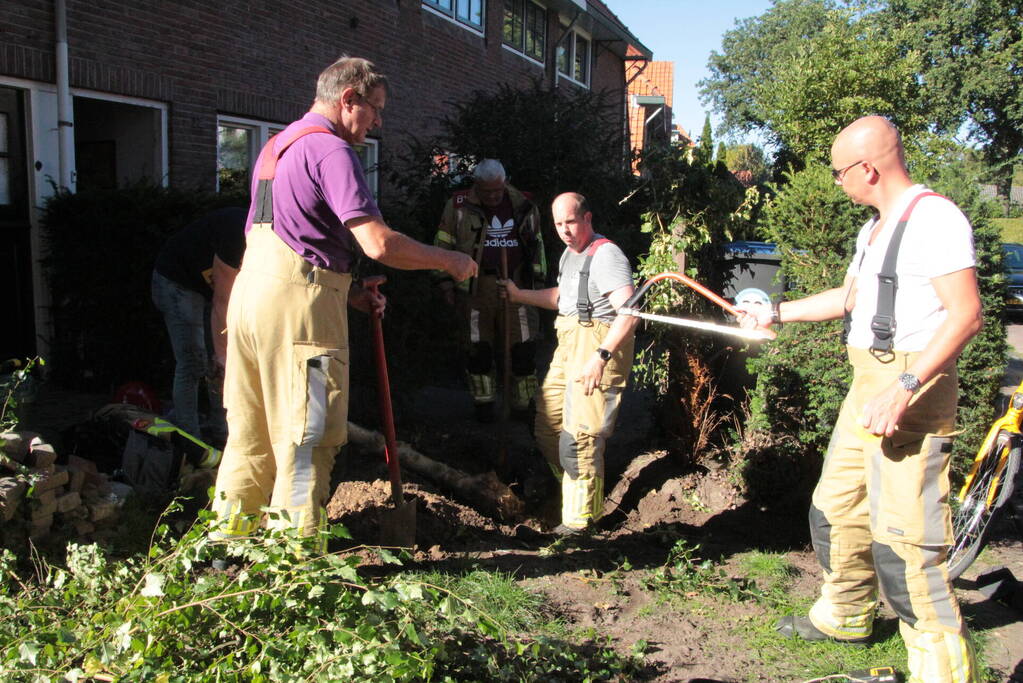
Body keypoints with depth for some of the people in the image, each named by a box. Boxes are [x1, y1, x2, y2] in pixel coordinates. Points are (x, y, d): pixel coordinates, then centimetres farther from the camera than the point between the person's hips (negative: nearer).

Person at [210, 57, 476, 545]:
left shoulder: (277, 146, 21)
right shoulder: (330, 150, -10)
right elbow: (379, 244, -19)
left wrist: (349, 294, 17)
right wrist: (449, 261, -5)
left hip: (250, 292, 9)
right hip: (300, 304, -9)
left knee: (250, 431, 15)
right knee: (306, 436, -3)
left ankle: (228, 539, 23)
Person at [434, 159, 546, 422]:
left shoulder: (524, 206, 7)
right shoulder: (459, 206, 0)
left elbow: (537, 244, 18)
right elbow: (443, 244, 4)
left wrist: (538, 280, 16)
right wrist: (446, 283, 0)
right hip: (476, 289, -2)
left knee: (524, 347, 0)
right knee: (479, 347, 3)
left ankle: (524, 403, 14)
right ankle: (483, 402, 18)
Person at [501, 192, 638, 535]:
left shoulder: (605, 254, -14)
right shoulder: (569, 254, 18)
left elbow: (629, 312, -24)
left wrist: (601, 356, -30)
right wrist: (520, 295, 32)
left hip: (598, 344, -10)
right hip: (568, 345, 10)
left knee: (579, 436, -10)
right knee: (547, 427, 15)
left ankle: (580, 518, 2)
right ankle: (575, 490, 33)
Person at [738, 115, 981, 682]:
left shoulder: (933, 217, -14)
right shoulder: (874, 228, 17)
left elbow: (966, 314, -21)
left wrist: (905, 388, -28)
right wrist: (775, 313, 30)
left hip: (911, 387, -10)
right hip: (866, 383, 10)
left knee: (902, 534, -11)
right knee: (835, 507, 18)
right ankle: (844, 615, 36)